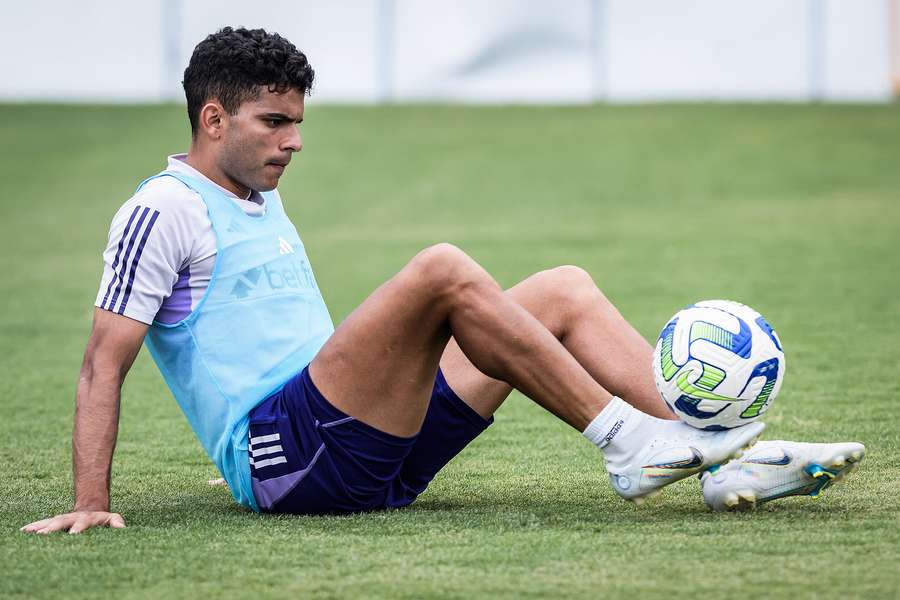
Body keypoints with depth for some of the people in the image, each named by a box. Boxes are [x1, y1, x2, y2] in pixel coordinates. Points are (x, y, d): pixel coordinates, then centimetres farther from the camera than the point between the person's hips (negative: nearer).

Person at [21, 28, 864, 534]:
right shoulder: (164, 211, -5)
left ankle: (726, 464, -12)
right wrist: (90, 504, -20)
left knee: (564, 290, 1)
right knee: (442, 270, -28)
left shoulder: (262, 206, 24)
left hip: (363, 456, 10)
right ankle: (629, 444, -25)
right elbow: (103, 363, -11)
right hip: (282, 450, -10)